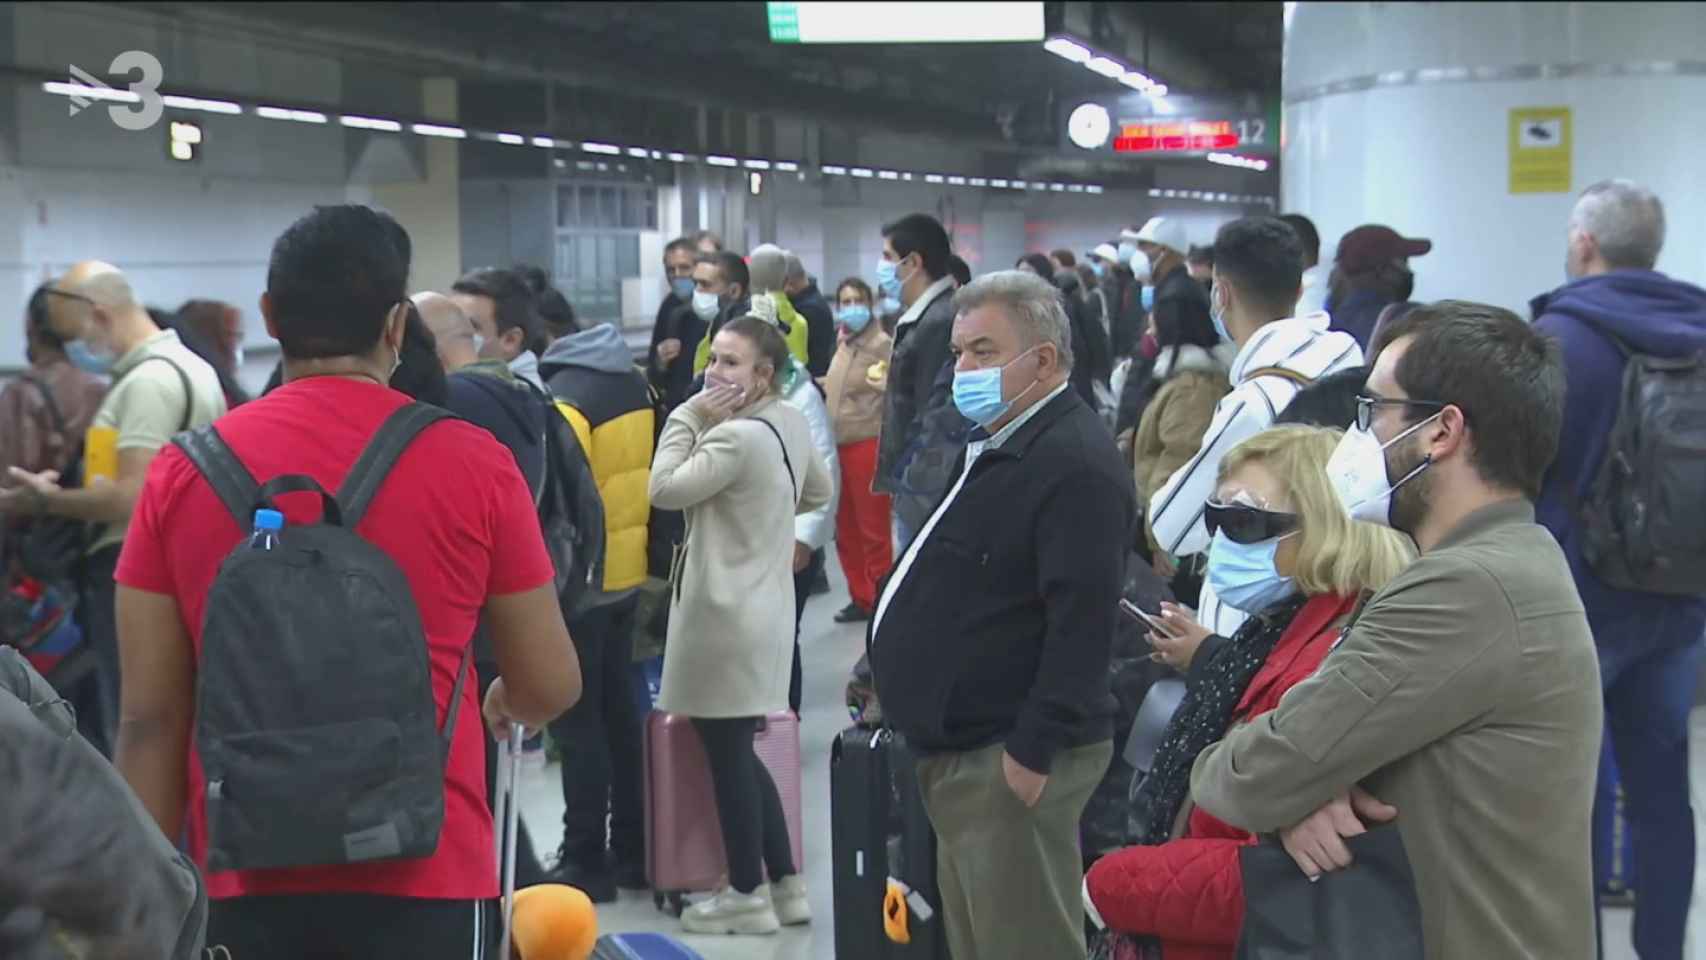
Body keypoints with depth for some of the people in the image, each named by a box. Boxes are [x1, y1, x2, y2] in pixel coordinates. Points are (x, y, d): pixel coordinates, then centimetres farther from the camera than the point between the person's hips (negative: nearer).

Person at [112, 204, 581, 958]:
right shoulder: (473, 464, -6)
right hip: (425, 876, -1)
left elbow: (150, 720, 0)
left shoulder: (182, 473, -2)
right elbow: (550, 687, 1)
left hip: (246, 879, 2)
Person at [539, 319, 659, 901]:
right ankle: (633, 851, 23)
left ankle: (586, 862, 6)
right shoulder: (634, 384, 8)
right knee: (620, 712, 16)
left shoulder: (563, 399, -18)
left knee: (576, 723, 0)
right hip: (627, 574, 8)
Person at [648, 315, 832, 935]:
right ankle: (785, 884, 22)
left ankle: (747, 894, 11)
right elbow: (819, 493, 21)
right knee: (739, 753, 17)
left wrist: (689, 416, -12)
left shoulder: (736, 437, -21)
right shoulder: (791, 423, 7)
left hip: (725, 611, -10)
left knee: (727, 755, 1)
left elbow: (665, 489, -18)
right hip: (760, 606, 10)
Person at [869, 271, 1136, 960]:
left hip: (1012, 759, -11)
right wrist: (886, 673, 21)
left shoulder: (1076, 465, -17)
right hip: (960, 751, 11)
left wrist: (1031, 753, -24)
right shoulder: (992, 448, 17)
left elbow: (1081, 622, -24)